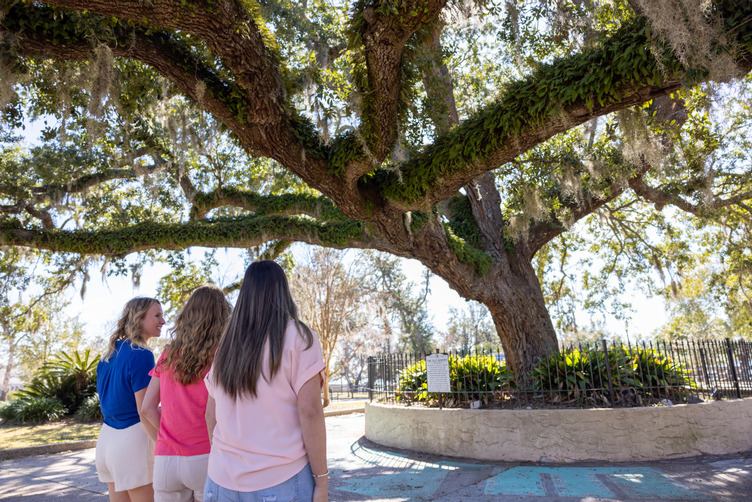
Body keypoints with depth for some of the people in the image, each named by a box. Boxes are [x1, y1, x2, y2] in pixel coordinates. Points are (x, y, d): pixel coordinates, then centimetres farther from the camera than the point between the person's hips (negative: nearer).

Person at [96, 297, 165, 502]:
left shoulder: (111, 352, 10)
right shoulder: (141, 355, -16)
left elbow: (108, 399, 17)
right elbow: (145, 412, -18)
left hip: (107, 436, 9)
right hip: (132, 438, -9)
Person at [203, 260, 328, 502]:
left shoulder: (226, 344, 6)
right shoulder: (298, 337, -9)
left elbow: (211, 414, 10)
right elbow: (309, 411, -15)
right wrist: (321, 482, -9)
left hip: (224, 481, 5)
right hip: (281, 482, -5)